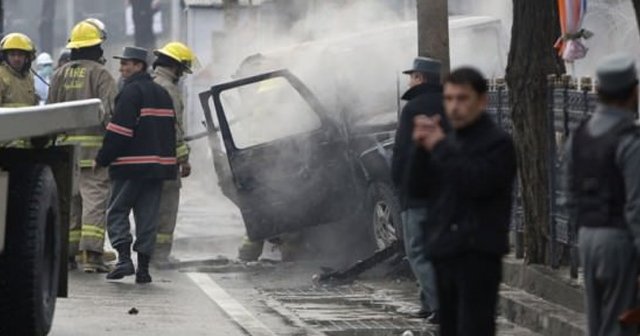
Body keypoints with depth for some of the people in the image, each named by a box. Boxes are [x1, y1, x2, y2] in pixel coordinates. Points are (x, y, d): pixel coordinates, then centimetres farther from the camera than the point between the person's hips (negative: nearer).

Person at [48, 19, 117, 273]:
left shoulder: (60, 74, 10)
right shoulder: (100, 74, -7)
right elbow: (109, 110, -14)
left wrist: (52, 140, 24)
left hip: (65, 145, 5)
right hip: (94, 145, -5)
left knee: (68, 200, 13)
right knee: (95, 199, -6)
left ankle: (66, 253, 13)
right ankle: (91, 254, -16)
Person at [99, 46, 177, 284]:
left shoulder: (131, 92, -10)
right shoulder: (163, 94, 16)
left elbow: (119, 131, -16)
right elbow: (171, 130, 20)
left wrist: (102, 159, -9)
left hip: (130, 165, -7)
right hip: (159, 164, 7)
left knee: (117, 212, 1)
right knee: (148, 216, 8)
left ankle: (124, 258, -14)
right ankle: (143, 268, 5)